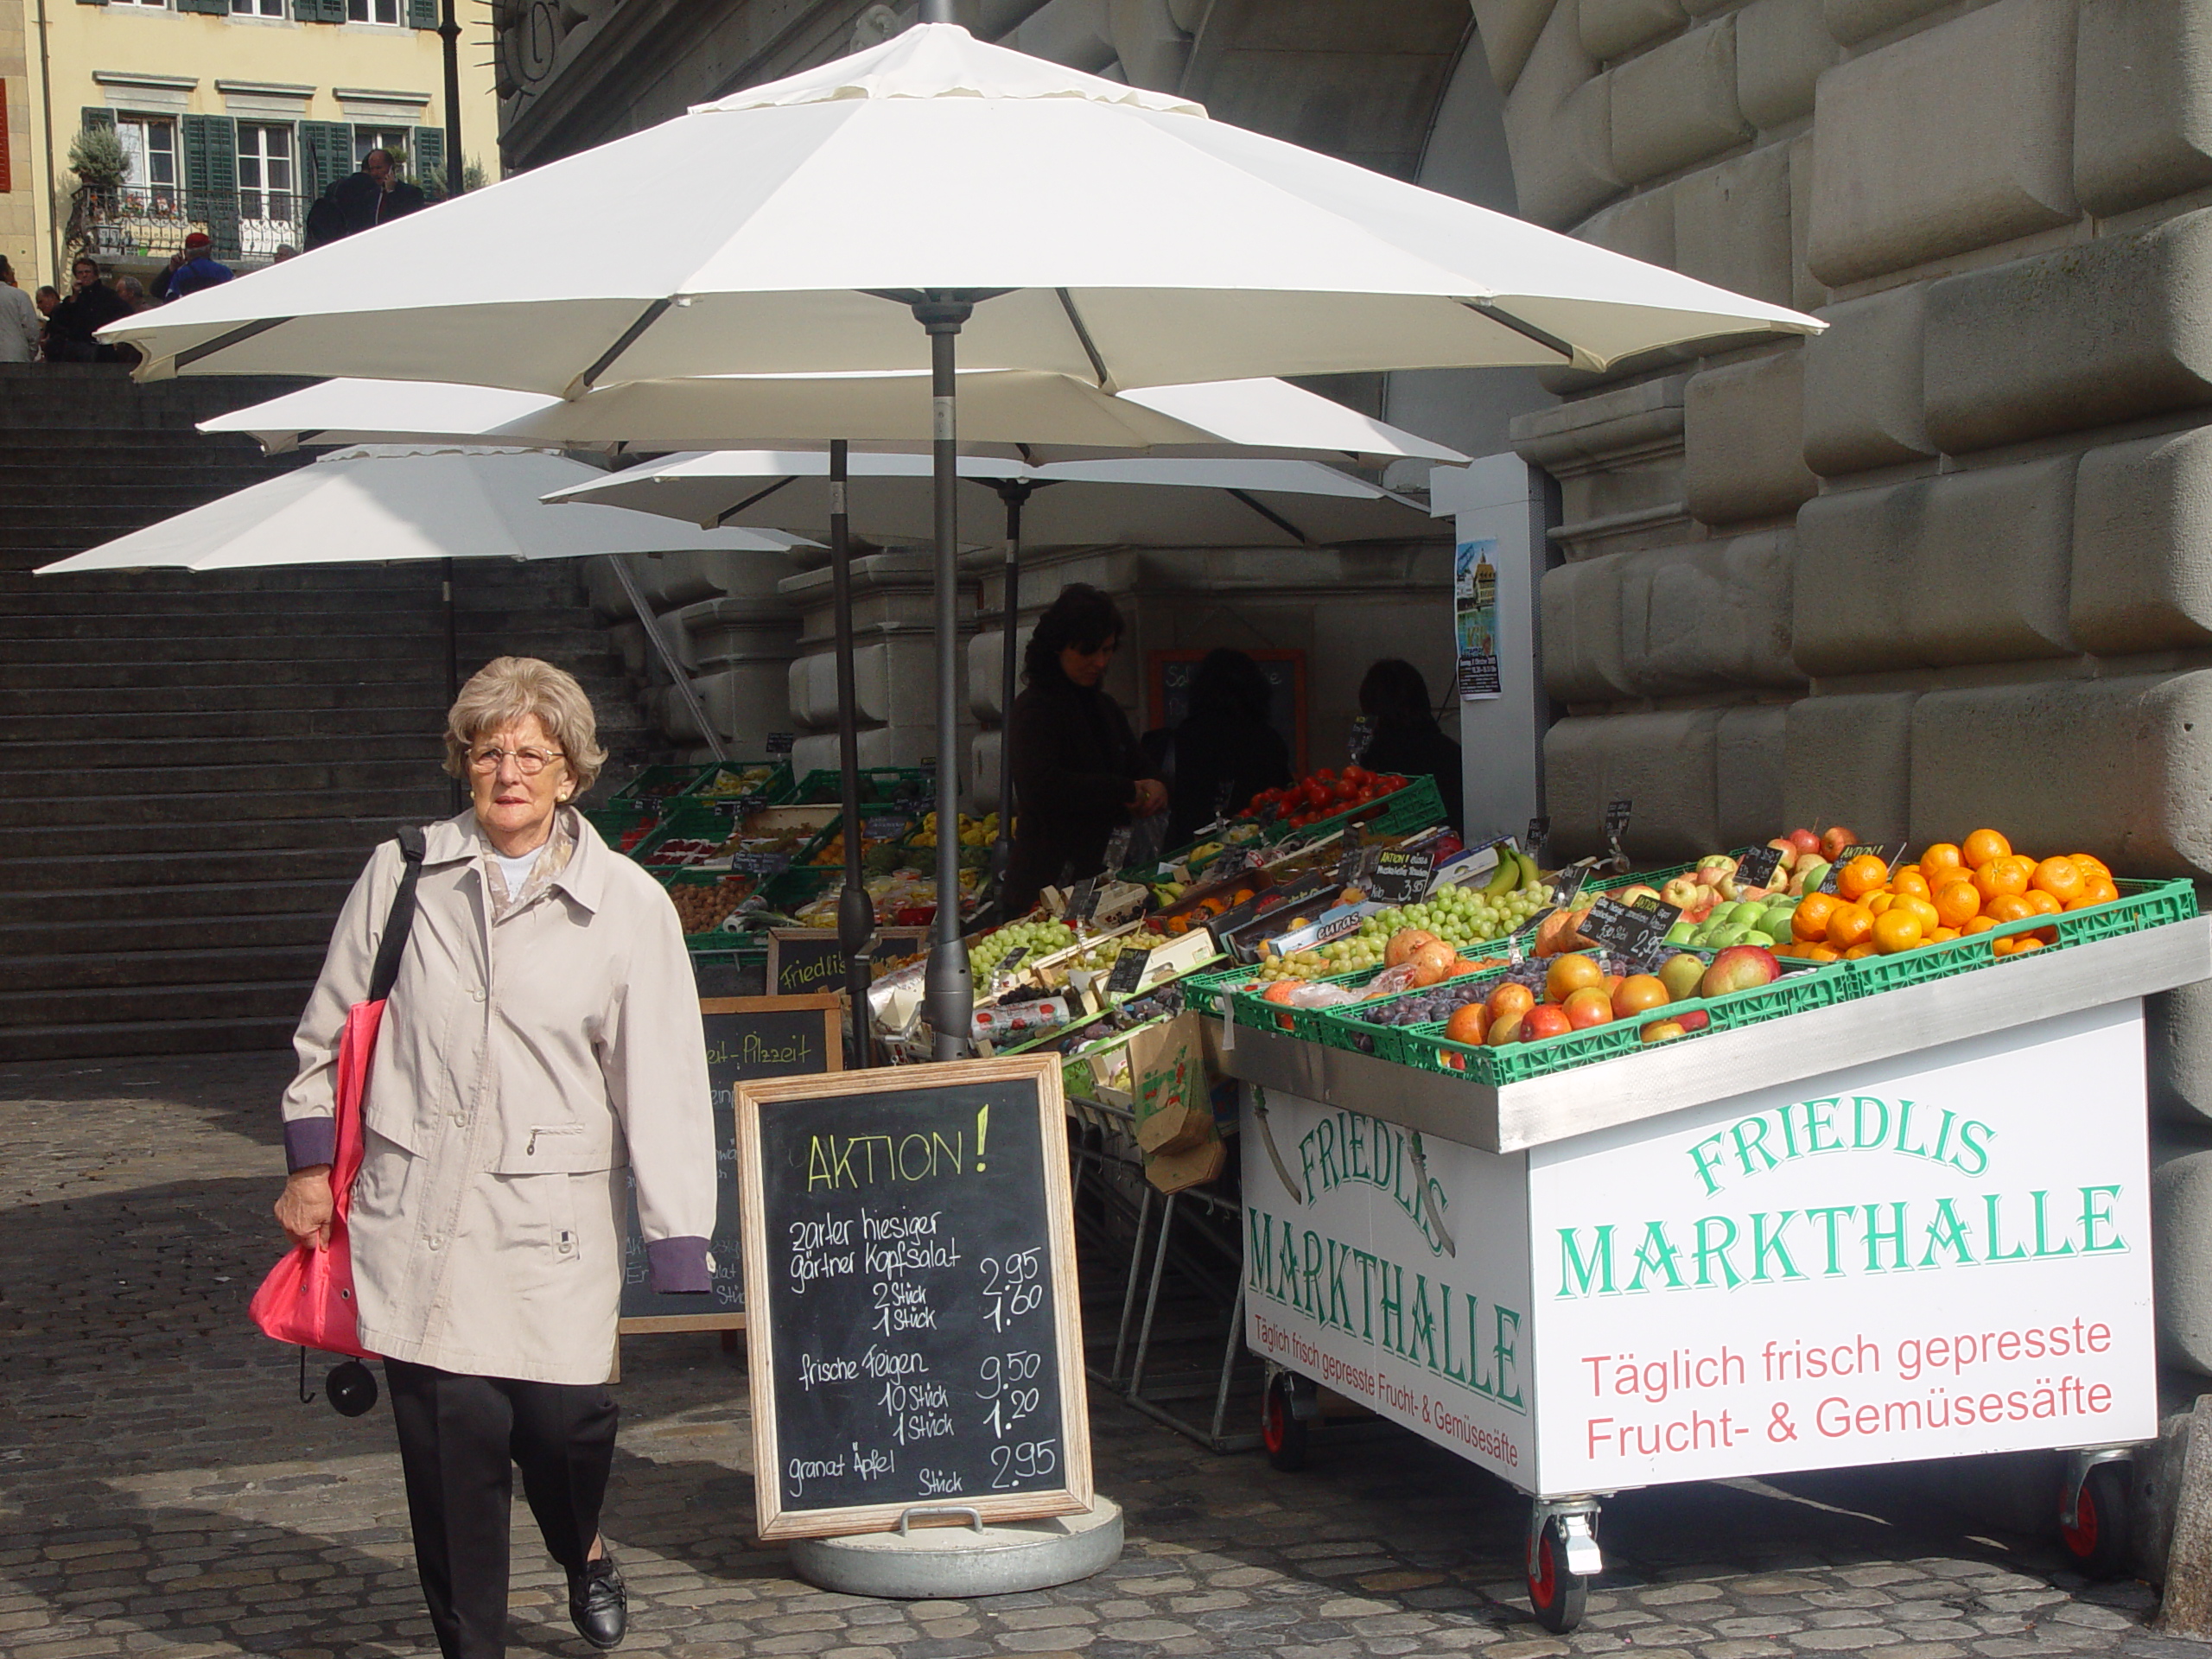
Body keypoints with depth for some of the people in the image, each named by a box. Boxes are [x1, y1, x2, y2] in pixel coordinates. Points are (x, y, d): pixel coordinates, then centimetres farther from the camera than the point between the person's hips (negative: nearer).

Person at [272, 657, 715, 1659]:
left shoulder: (628, 906, 1)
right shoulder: (403, 874, 6)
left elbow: (663, 1082, 0)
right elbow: (331, 1028, 16)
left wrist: (678, 1252, -3)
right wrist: (310, 1161, 13)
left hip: (554, 1218, -1)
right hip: (417, 1214, 1)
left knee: (562, 1417, -7)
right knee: (451, 1433, -3)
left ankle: (582, 1549, 30)